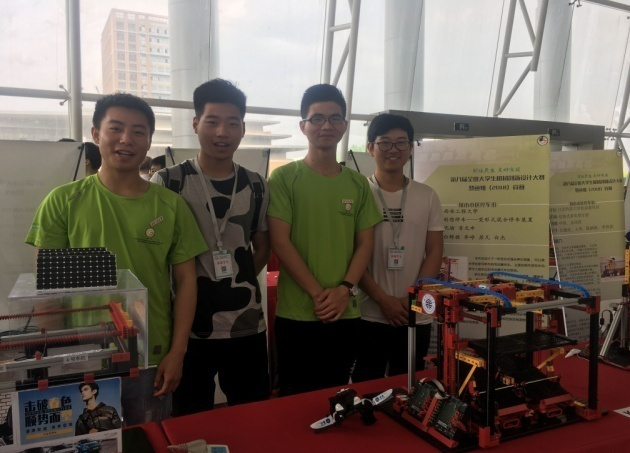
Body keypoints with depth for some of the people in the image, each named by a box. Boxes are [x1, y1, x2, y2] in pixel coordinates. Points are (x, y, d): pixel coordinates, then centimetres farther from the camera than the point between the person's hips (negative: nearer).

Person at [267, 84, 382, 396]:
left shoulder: (358, 184, 8)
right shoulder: (284, 178, -4)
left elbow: (365, 244, 7)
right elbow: (280, 242, -9)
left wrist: (344, 290, -8)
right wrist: (318, 294, -13)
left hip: (346, 314, 4)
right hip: (296, 314, -3)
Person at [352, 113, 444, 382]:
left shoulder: (427, 196, 6)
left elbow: (434, 252, 5)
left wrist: (412, 299, -7)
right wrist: (383, 300, -12)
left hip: (416, 317, 3)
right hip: (369, 315, -2)